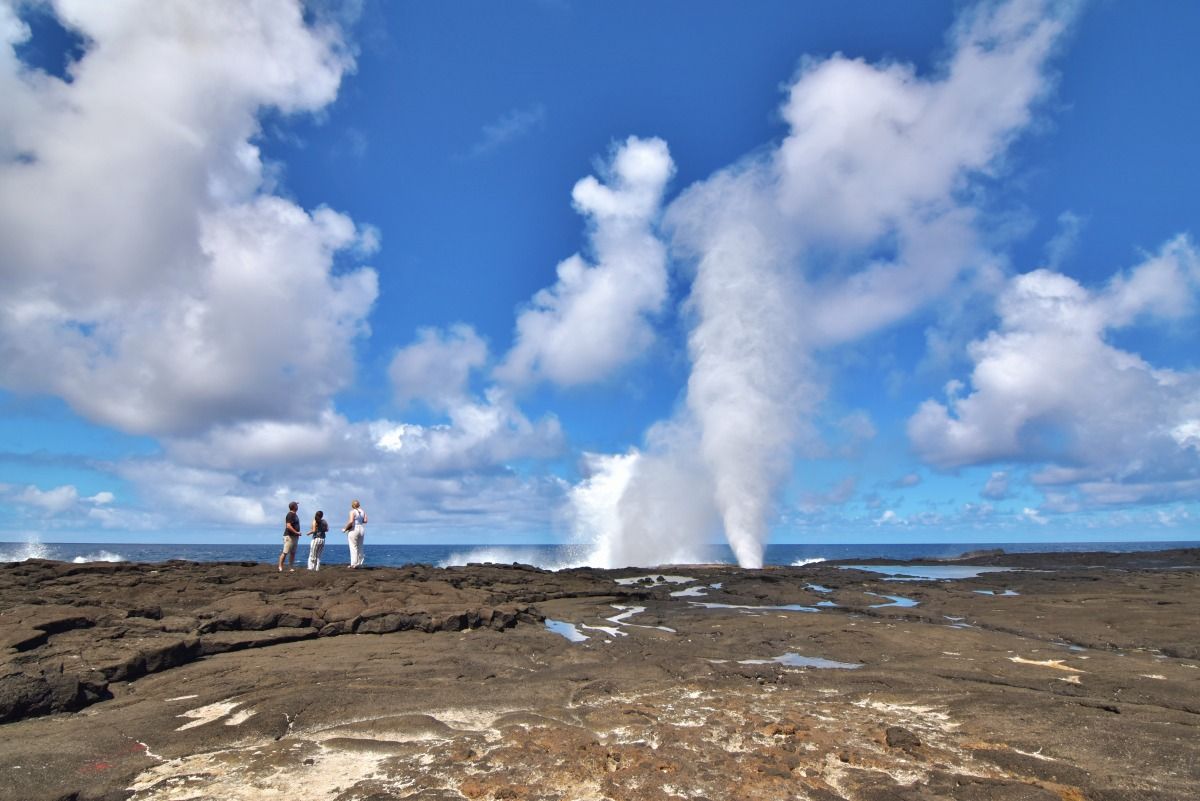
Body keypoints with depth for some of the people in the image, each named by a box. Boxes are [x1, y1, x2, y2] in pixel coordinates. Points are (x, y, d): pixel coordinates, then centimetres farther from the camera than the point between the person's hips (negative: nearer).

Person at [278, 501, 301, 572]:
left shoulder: (295, 515, 16)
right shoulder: (290, 515, -13)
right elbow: (288, 526, -22)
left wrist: (297, 534, 18)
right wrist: (297, 532, -21)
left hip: (294, 536, 10)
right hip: (289, 536, -10)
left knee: (293, 553, 8)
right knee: (285, 552, -8)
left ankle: (291, 567, 11)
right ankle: (280, 567, -2)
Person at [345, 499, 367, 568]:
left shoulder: (352, 511, -11)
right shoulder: (363, 511, 7)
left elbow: (351, 522, -21)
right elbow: (365, 521, 4)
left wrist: (345, 528, -9)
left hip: (353, 530, -6)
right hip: (361, 529, 6)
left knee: (353, 548, -3)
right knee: (360, 548, 11)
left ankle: (354, 564, -3)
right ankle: (359, 564, 14)